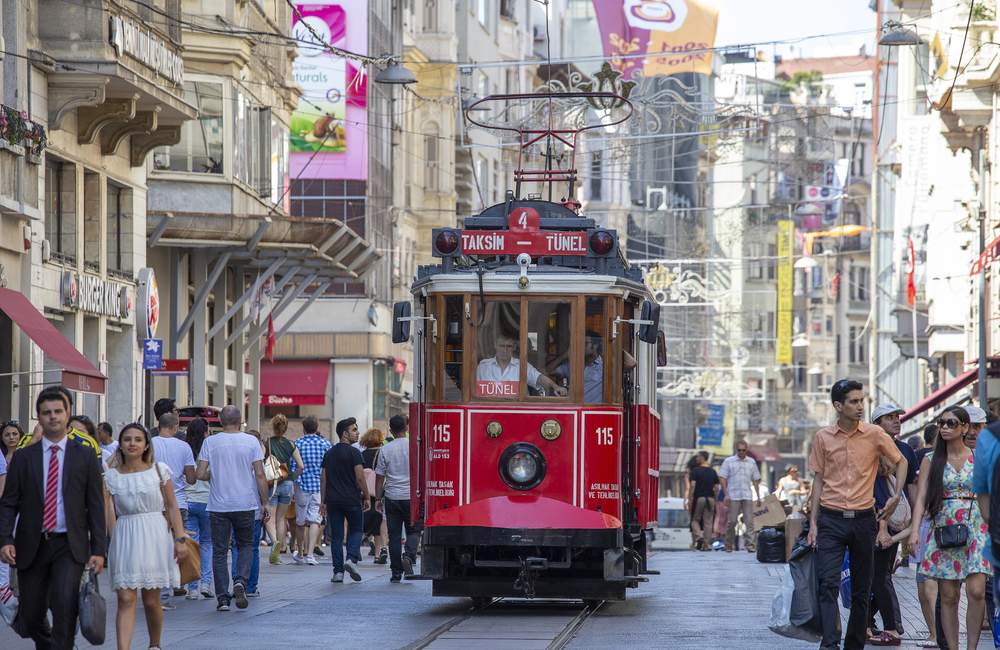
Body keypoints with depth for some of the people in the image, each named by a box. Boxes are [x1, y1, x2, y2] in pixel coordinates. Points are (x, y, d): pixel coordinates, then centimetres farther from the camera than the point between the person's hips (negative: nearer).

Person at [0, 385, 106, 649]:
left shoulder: (85, 456, 4)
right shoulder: (23, 457, 6)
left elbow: (96, 505, 3)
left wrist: (98, 550, -3)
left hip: (70, 546, -2)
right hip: (32, 546, 2)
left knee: (65, 602, -25)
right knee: (30, 617, 6)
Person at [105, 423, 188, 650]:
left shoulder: (159, 470, 2)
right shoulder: (111, 475, 3)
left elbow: (172, 506, 4)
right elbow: (106, 511, -1)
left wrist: (180, 538, -3)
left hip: (154, 536, 0)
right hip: (124, 538, 0)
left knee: (151, 600, 6)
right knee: (126, 599, -10)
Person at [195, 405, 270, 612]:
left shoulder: (210, 442, -3)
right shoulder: (251, 442, -3)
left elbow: (200, 474, -6)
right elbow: (259, 475, -5)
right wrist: (264, 503, 3)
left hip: (218, 505, 0)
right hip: (246, 504, 0)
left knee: (219, 552, 6)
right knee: (246, 545, 17)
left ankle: (222, 597, 2)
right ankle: (240, 581, -7)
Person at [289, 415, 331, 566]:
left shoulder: (298, 444, -4)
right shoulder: (325, 444, 0)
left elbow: (294, 467, -8)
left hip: (302, 485, 0)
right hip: (320, 486, 0)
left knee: (300, 521, 13)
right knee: (315, 520, -2)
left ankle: (300, 553, 26)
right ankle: (310, 554, -15)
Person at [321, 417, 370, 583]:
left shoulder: (329, 453, 10)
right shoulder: (353, 452, -8)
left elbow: (323, 478, 11)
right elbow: (360, 477, -13)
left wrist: (323, 501, 14)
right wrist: (367, 497, -4)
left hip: (333, 500, 4)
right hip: (352, 499, -4)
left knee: (336, 536, 6)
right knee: (355, 530, 11)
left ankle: (338, 572, 2)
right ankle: (352, 559, -10)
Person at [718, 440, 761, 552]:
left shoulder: (751, 462, 13)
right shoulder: (728, 461, 3)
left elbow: (756, 480, 17)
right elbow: (722, 478, 0)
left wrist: (758, 496, 11)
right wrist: (726, 494, -8)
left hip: (747, 496, 3)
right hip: (733, 496, -3)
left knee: (749, 521, -5)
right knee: (732, 521, -1)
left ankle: (750, 544, -6)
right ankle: (729, 545, 9)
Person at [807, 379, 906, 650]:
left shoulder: (875, 434, 0)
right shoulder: (823, 437, 2)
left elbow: (901, 462, 14)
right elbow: (818, 480, 7)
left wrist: (896, 496, 2)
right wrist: (813, 522, 3)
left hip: (863, 519, 1)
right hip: (831, 519, -1)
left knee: (861, 589, 7)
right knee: (828, 584, -14)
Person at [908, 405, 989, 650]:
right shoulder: (931, 460, 7)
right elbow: (921, 498, 1)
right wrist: (915, 529, -13)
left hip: (975, 529, -1)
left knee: (976, 591, -14)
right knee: (948, 596, 0)